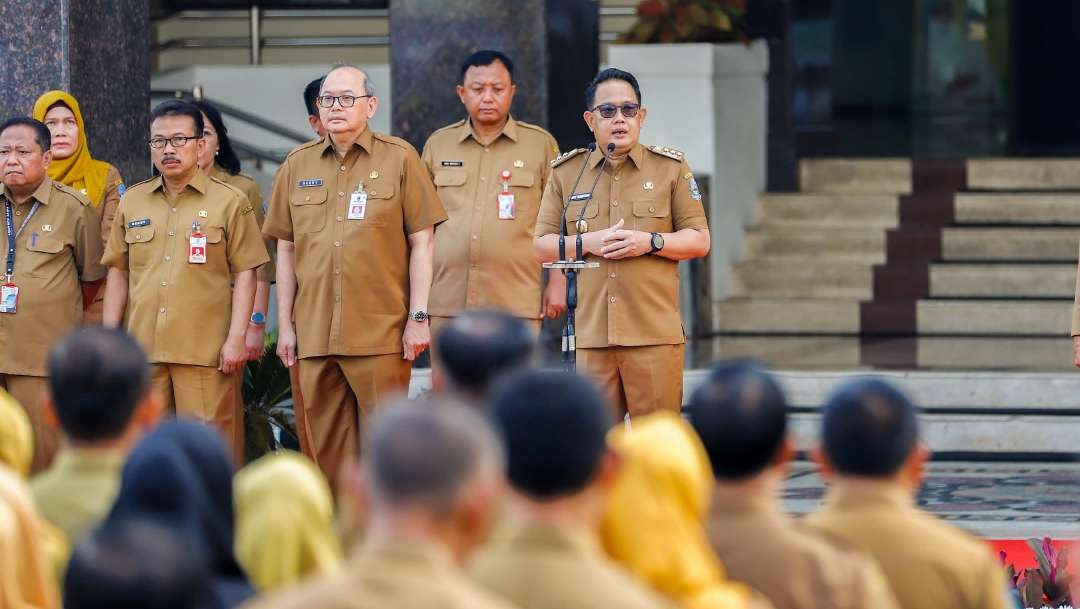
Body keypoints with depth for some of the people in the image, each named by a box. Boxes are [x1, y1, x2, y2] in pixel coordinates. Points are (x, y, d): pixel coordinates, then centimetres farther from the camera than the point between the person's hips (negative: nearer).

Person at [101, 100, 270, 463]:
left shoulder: (230, 202, 2)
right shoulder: (132, 202, 14)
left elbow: (245, 275, 0)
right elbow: (118, 273, 17)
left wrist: (236, 339, -8)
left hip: (207, 351, -4)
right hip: (143, 349, 4)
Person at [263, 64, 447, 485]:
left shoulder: (399, 159, 3)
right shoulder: (297, 165, 13)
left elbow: (421, 243, 2)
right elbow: (285, 250, 16)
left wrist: (418, 317, -4)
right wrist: (285, 324, 11)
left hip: (381, 334, -3)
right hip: (314, 335, 3)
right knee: (326, 447, 5)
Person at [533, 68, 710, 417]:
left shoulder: (671, 169, 9)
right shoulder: (566, 173, 13)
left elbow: (699, 241, 7)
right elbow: (541, 245, 11)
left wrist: (650, 242, -10)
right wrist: (588, 243, -7)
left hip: (655, 335, -1)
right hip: (588, 334, 1)